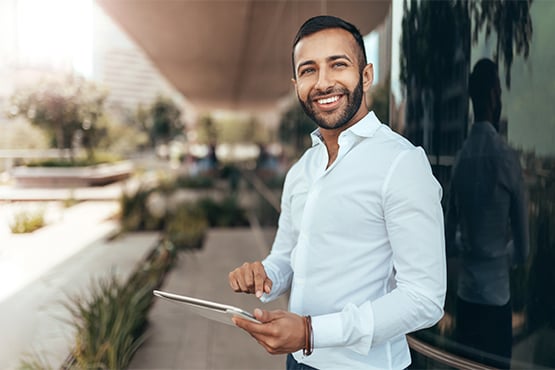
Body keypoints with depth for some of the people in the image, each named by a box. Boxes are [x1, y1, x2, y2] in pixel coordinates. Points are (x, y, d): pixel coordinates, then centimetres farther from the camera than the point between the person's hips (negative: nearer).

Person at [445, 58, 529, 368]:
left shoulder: (461, 158, 0)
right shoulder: (507, 157, -13)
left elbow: (449, 241, 7)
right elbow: (523, 248, -5)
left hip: (465, 291, 5)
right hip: (497, 293, -5)